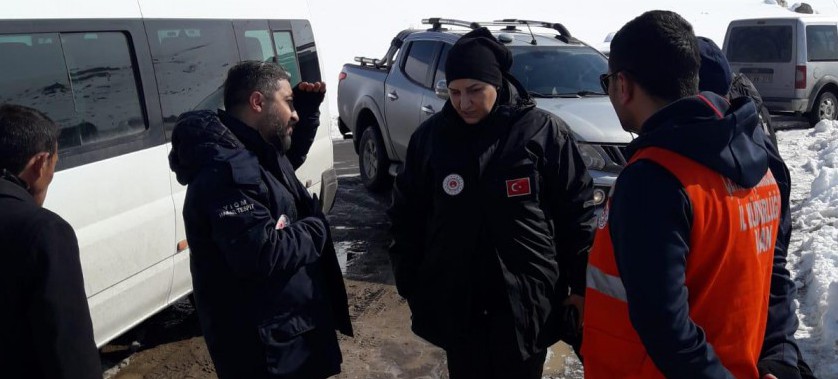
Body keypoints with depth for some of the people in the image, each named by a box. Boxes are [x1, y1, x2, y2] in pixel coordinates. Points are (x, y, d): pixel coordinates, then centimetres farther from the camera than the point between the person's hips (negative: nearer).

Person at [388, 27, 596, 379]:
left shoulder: (544, 131, -7)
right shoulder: (430, 136, 0)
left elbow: (576, 210, -3)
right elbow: (407, 213, 8)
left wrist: (579, 283, -3)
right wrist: (410, 282, 8)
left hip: (527, 298, -2)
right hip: (455, 301, 2)